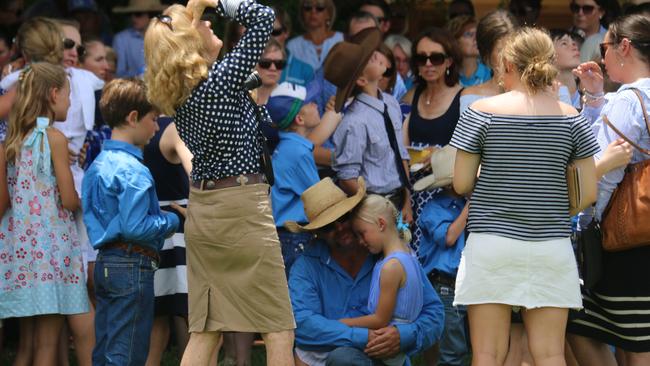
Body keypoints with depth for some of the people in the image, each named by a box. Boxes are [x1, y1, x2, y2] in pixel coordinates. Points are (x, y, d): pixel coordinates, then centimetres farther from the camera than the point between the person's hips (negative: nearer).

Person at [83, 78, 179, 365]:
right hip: (132, 265, -9)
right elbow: (135, 228, -24)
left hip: (104, 264, 9)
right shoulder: (132, 171, -17)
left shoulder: (98, 165, 13)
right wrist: (172, 221, -7)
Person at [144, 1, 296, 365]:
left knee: (205, 330, 9)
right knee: (279, 330, -1)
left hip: (201, 210, 8)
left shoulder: (179, 93, 4)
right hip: (241, 208, -8)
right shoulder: (221, 79, -16)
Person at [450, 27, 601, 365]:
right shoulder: (571, 119, 3)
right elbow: (588, 192, 2)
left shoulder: (482, 112, -2)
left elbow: (461, 184, -1)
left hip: (491, 245, -2)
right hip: (552, 246, 2)